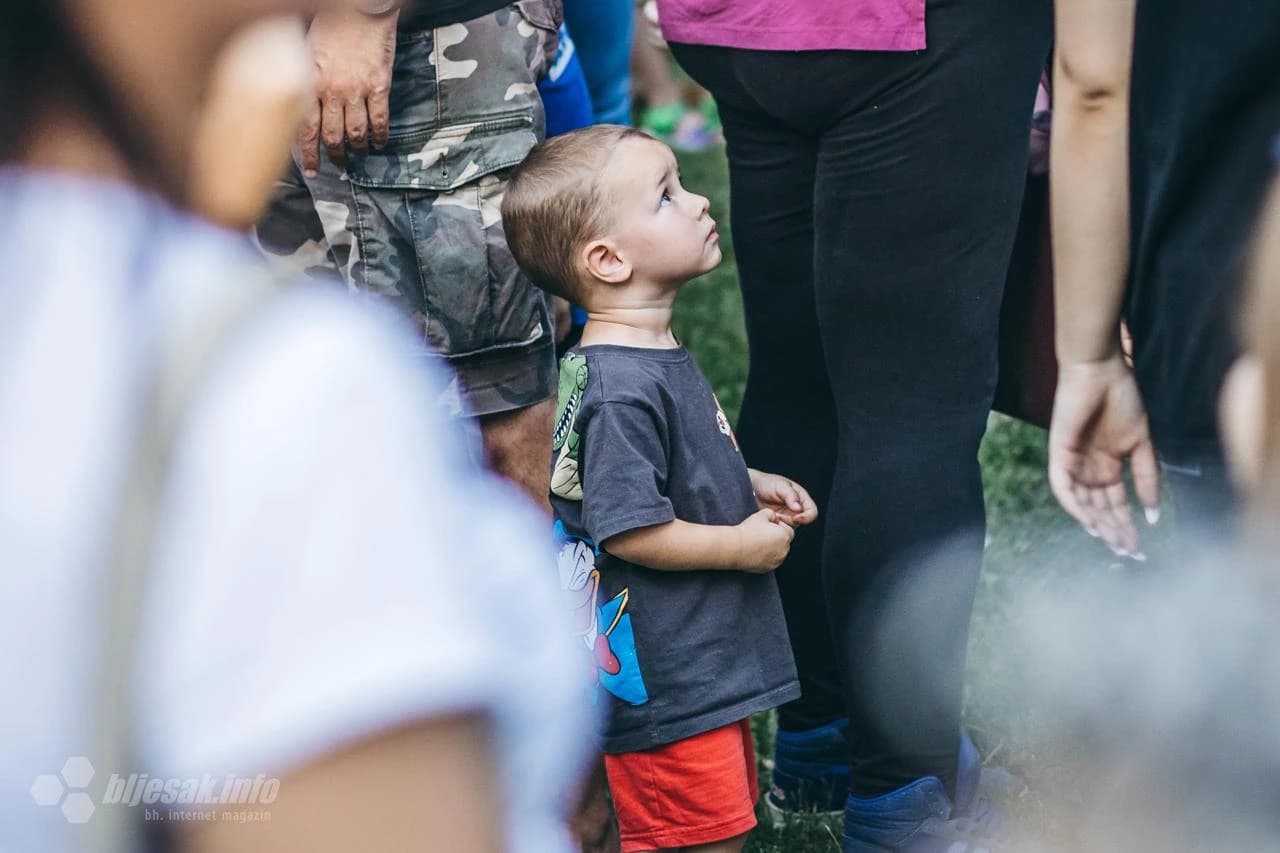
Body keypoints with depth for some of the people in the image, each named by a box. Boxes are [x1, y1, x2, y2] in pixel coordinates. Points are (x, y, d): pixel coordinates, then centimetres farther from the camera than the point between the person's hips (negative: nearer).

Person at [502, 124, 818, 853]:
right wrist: (745, 544, -15)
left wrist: (748, 486, 10)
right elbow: (629, 530, -26)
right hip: (666, 677, -10)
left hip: (710, 663, 10)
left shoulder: (659, 355, 9)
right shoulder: (619, 389, -24)